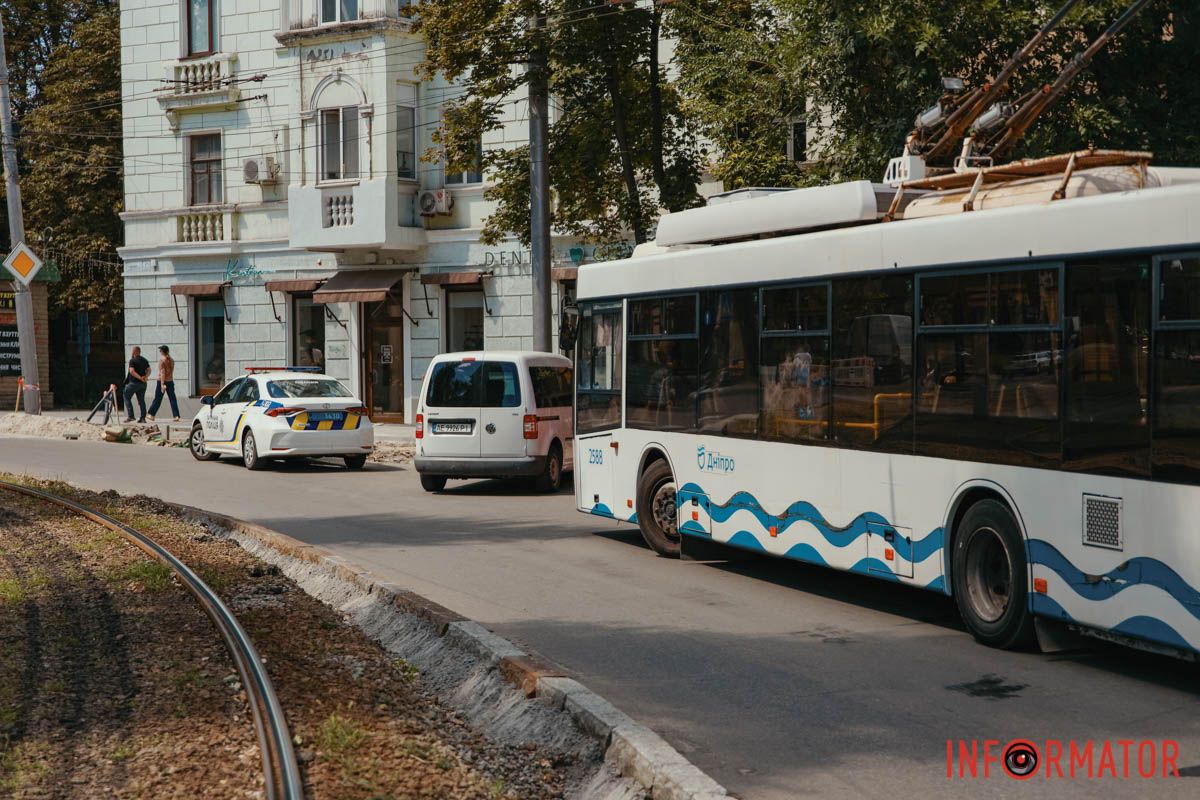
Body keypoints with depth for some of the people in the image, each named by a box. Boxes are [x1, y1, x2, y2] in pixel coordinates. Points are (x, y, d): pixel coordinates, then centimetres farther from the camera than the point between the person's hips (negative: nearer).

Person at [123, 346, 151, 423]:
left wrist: (140, 378, -18)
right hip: (142, 384, 6)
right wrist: (146, 376, -6)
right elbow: (149, 370, 10)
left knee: (127, 397, 6)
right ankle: (143, 417, 6)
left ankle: (130, 416, -3)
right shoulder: (145, 361, 11)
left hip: (133, 383, -6)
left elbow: (132, 371, -21)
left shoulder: (132, 360, -10)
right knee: (141, 400, 11)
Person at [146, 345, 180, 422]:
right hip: (170, 381, 5)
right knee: (172, 399, 1)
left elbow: (162, 372, -18)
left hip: (162, 381, -5)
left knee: (157, 399, 4)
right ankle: (176, 416, -6)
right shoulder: (171, 360, 8)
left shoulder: (162, 360, -12)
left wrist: (162, 384, -21)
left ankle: (151, 415, 15)